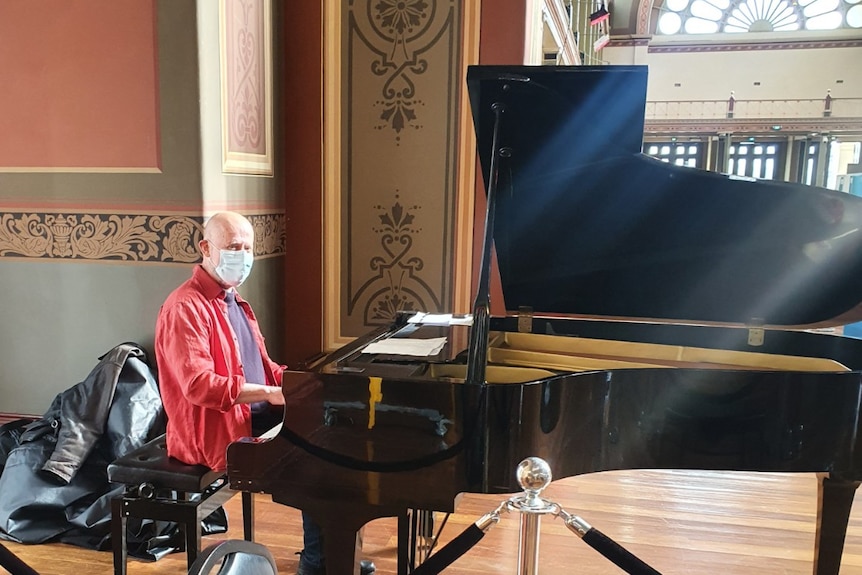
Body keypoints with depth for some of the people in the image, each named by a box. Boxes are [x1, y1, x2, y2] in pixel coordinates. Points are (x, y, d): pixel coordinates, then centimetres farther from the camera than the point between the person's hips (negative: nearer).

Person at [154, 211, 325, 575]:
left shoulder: (233, 300, 15)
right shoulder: (185, 308, -17)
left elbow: (261, 367, 19)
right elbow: (199, 385, -27)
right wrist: (271, 394, -28)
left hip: (255, 415, 9)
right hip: (217, 430, -9)